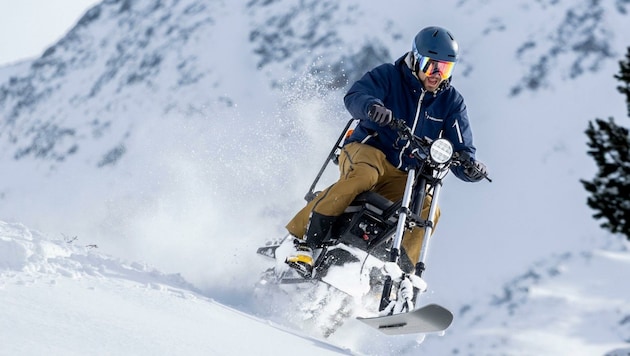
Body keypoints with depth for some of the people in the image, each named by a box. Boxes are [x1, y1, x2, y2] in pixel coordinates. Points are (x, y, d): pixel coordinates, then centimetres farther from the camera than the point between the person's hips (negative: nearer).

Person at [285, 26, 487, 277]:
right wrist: (371, 106, -42)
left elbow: (461, 149, 3)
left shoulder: (452, 102, 8)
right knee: (363, 176, -37)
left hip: (406, 178, 4)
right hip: (366, 151, -4)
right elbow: (354, 96, -18)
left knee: (427, 209, -25)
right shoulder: (388, 76, -1)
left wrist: (470, 168, -22)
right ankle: (301, 240, -36)